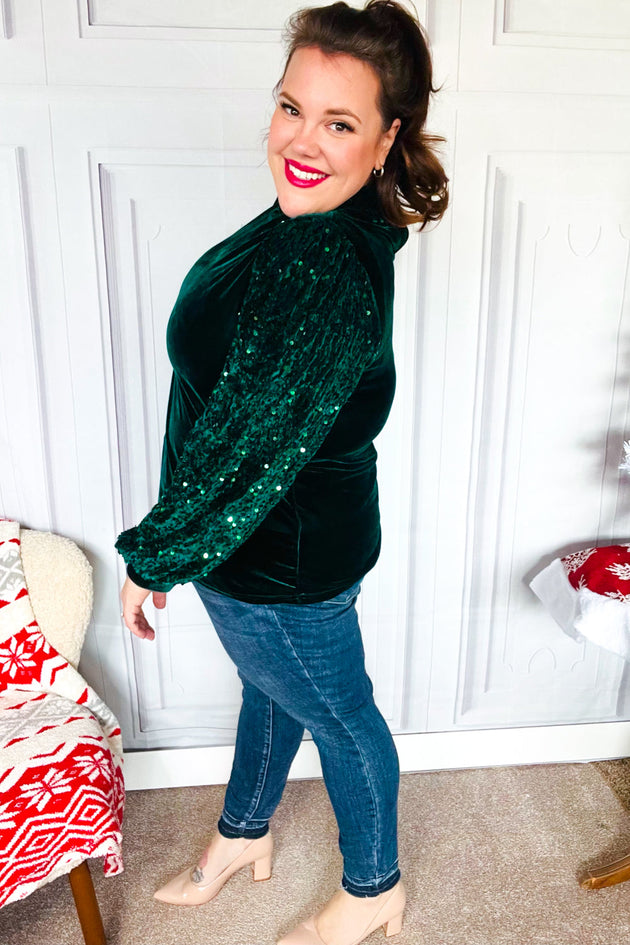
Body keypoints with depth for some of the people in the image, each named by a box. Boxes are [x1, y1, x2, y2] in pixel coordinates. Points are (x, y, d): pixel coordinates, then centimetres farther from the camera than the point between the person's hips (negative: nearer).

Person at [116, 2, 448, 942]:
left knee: (338, 715, 15)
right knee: (271, 682, 28)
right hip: (271, 535, 9)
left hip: (286, 554, -9)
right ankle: (244, 834, 58)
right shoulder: (316, 226, 0)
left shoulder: (327, 271, -32)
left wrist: (154, 557, -14)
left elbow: (248, 443, -29)